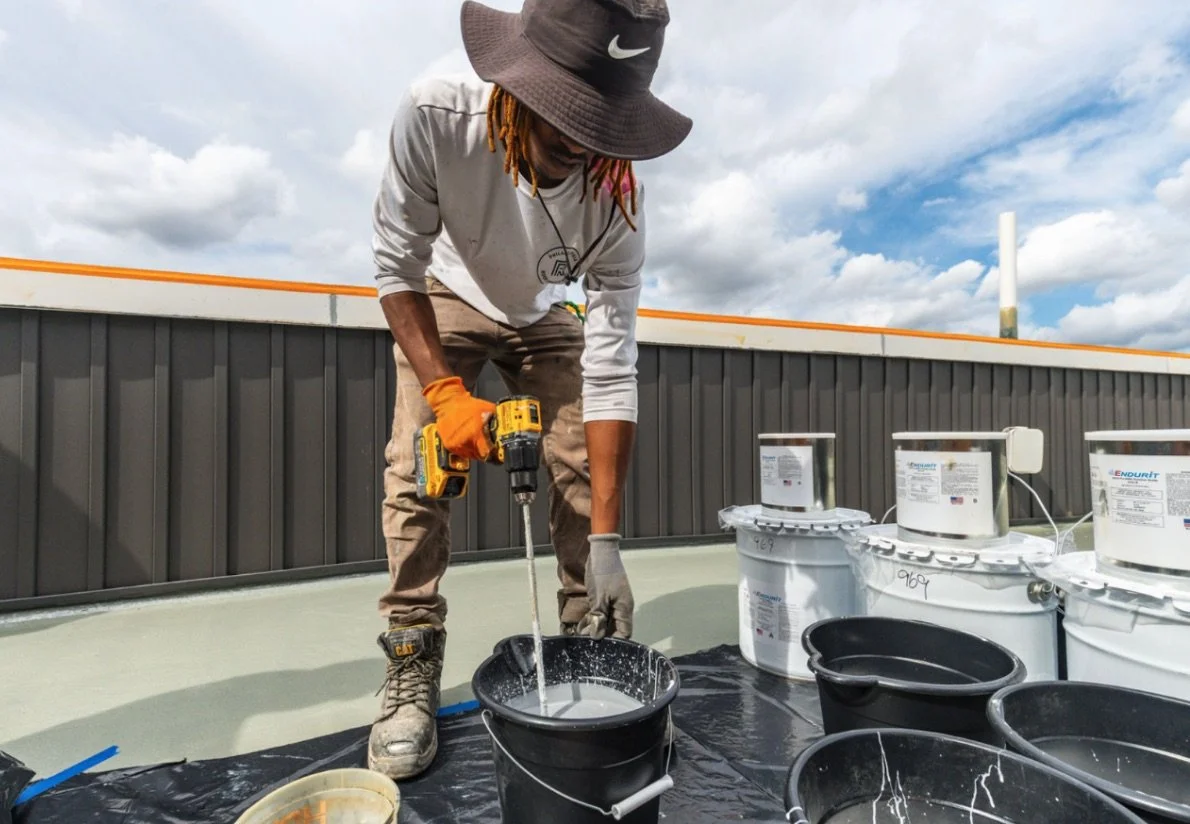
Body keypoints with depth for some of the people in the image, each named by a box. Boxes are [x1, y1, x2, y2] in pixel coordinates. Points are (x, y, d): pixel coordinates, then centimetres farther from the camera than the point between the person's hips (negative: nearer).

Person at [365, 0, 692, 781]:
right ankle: (412, 672, -1)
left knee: (585, 467, -11)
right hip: (446, 301, 0)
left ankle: (587, 647, 6)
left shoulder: (617, 196, -32)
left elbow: (612, 368, -33)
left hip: (544, 316, 1)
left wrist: (606, 540, -34)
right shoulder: (434, 115, -32)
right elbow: (398, 265, -21)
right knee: (417, 465, -14)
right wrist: (444, 390, -33)